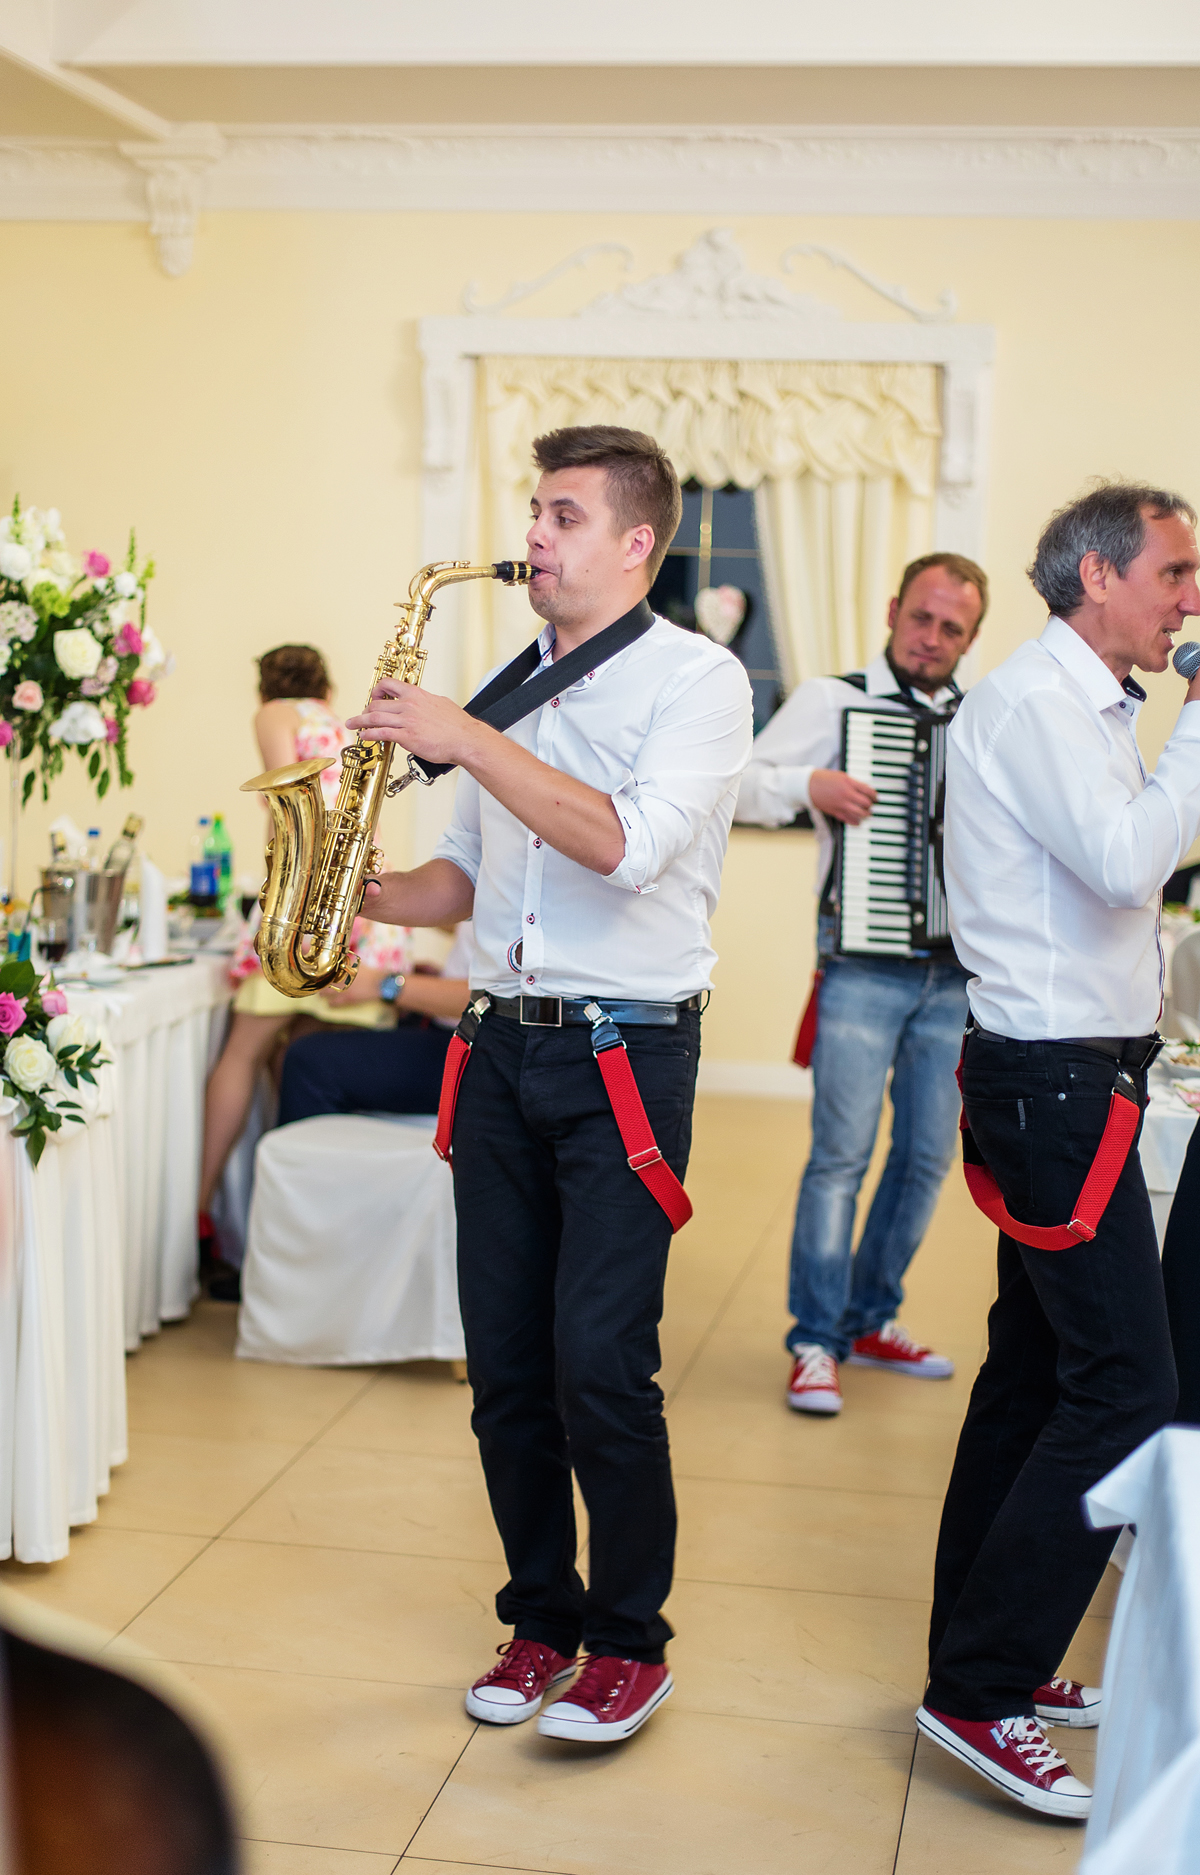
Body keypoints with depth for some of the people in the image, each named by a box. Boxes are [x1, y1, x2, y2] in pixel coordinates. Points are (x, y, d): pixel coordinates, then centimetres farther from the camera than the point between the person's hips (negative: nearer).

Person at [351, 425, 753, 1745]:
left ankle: (632, 1641, 11)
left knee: (601, 1365, -7)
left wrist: (464, 741, -20)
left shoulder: (697, 679, -4)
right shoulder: (514, 691, 16)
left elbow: (626, 845, -20)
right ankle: (541, 1618, 23)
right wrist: (367, 896, 2)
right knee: (505, 1365, 8)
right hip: (502, 1048, 6)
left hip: (625, 1055, -6)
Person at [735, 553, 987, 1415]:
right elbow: (739, 785, -6)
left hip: (957, 969, 5)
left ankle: (873, 1319, 25)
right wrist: (808, 783, -22)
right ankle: (817, 1342, 2)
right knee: (843, 1150, -8)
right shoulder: (833, 699, 1)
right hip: (865, 964, -5)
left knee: (929, 1155, 9)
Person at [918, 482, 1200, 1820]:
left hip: (1062, 1077, 11)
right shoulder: (1033, 703, -13)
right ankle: (979, 1695, -4)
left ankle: (986, 1656, 23)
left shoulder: (1086, 705, 18)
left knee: (1036, 1372, 13)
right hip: (1060, 1080, -11)